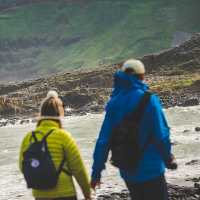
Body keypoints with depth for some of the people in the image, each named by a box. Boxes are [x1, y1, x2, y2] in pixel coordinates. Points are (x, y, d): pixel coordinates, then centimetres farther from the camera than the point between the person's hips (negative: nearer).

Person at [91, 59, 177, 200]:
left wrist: (96, 172, 6)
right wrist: (169, 158, 3)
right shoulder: (149, 99, -15)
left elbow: (104, 139, -1)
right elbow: (162, 134, -15)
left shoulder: (114, 103, -1)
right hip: (151, 169, -5)